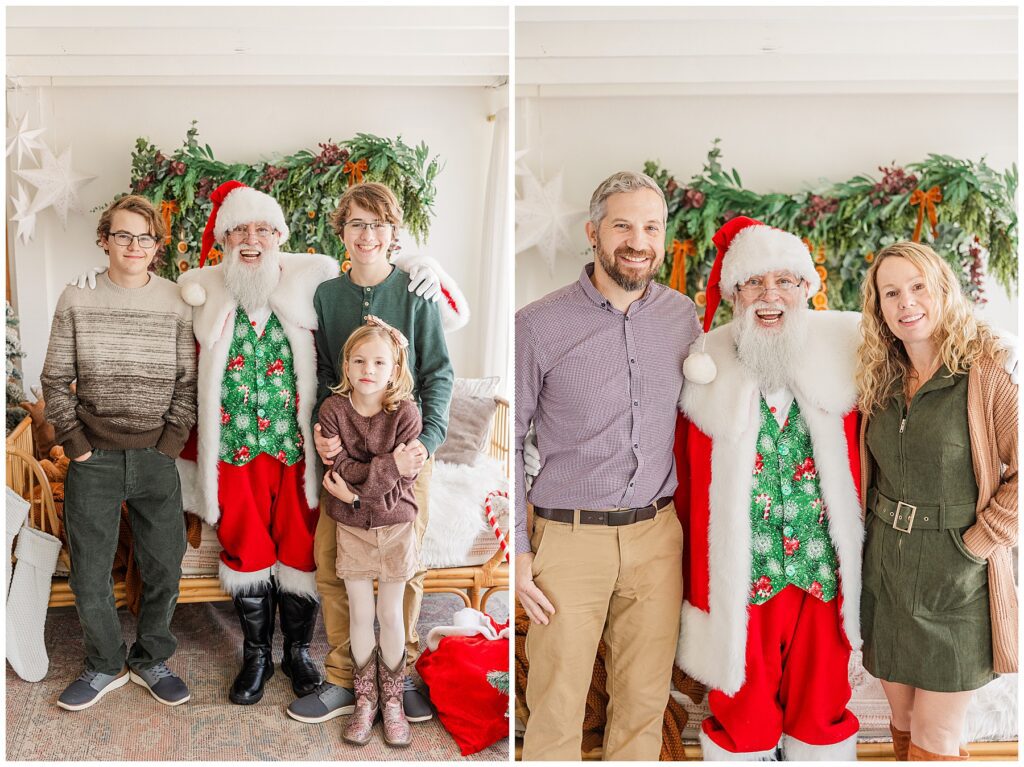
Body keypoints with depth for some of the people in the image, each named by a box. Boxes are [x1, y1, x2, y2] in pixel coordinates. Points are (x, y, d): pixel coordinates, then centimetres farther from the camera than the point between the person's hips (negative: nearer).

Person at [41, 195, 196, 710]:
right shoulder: (77, 301, -1)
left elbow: (188, 381, 2)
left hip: (156, 458, 0)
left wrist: (173, 437, -5)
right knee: (89, 575, 7)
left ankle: (151, 660, 30)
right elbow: (55, 381, 3)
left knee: (164, 569, 8)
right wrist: (73, 440, -3)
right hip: (93, 459, 0)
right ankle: (105, 666, 29)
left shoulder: (177, 302, -1)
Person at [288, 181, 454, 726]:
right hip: (346, 446, 2)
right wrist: (321, 429, -8)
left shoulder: (416, 292, -3)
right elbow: (322, 374, 9)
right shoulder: (327, 295, 6)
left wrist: (430, 438, -14)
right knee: (330, 560, 0)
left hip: (405, 445, -2)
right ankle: (343, 681, 17)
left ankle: (401, 674, 24)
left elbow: (439, 374, -2)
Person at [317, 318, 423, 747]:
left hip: (394, 525, -1)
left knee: (390, 616, 10)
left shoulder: (405, 414, -15)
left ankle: (392, 700, 27)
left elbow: (405, 480, -18)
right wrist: (388, 466, -26)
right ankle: (365, 699, 29)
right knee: (360, 615, 11)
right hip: (351, 527, 1)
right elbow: (339, 471, -18)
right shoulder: (333, 409, -11)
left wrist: (354, 489, -22)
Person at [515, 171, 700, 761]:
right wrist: (516, 548, -5)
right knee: (557, 704, 6)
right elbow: (508, 442, -2)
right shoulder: (539, 325, -7)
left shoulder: (683, 315, 5)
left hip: (658, 535, 4)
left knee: (645, 701, 14)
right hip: (569, 537, -3)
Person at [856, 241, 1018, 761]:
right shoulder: (881, 380, 7)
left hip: (956, 577, -5)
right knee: (904, 723, 17)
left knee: (934, 741, 5)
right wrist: (878, 531, 7)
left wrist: (978, 542, -14)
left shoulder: (986, 372, -12)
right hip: (885, 566, 5)